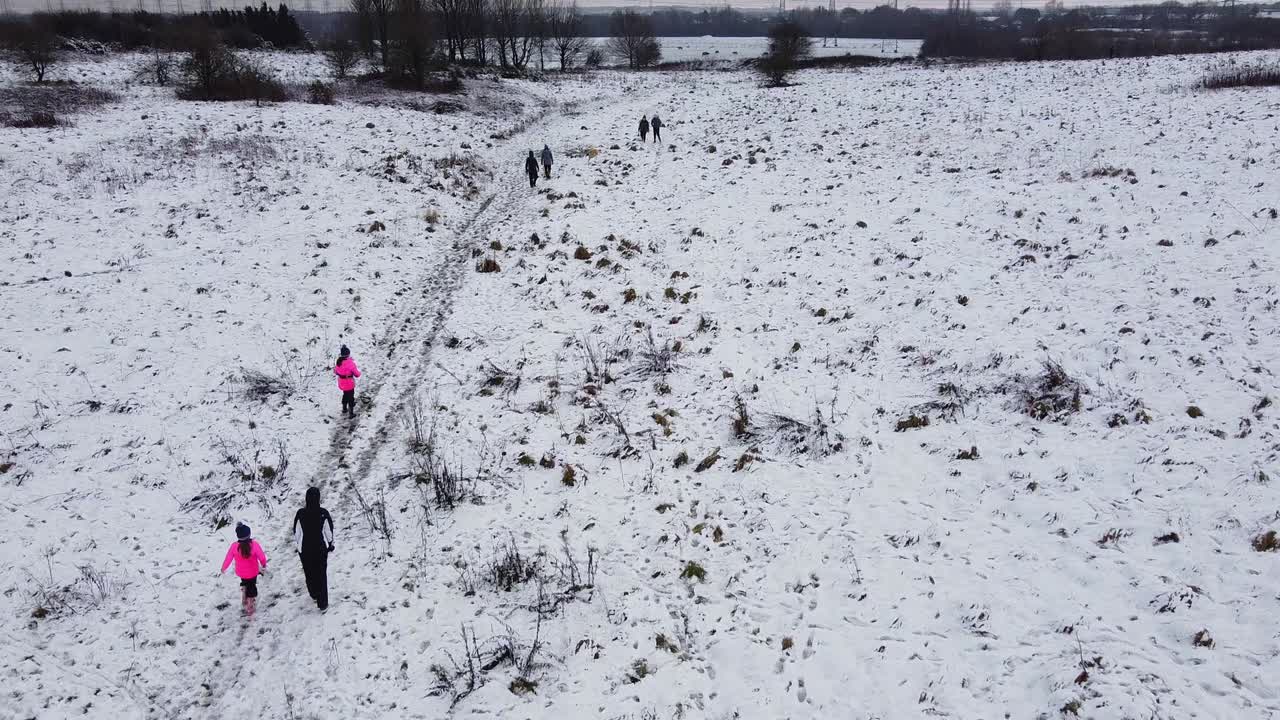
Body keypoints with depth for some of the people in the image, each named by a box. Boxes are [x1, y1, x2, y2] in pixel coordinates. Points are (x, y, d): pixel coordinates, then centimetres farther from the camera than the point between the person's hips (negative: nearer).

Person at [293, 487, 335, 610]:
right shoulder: (323, 513, -19)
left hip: (305, 549, 1)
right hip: (321, 548, -1)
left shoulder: (301, 514, -18)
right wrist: (331, 544, 10)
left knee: (309, 573, 23)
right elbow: (329, 531, -8)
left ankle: (314, 595, 44)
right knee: (321, 575, 12)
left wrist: (297, 545, 11)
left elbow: (296, 532, -7)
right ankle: (322, 602, 15)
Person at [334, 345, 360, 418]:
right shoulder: (350, 363, -27)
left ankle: (344, 408, 47)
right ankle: (351, 413, 18)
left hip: (341, 384, 6)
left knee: (345, 395, 29)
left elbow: (336, 372, 6)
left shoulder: (338, 362, -8)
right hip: (349, 385, -6)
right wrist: (358, 370, 1)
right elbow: (357, 374, -19)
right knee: (350, 397, 11)